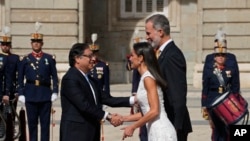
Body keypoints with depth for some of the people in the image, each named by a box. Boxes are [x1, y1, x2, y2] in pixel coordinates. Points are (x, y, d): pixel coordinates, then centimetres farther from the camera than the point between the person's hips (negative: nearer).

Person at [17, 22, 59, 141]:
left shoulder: (49, 58, 6)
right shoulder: (25, 59, 7)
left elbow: (54, 77, 5)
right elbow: (20, 79, 6)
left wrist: (55, 92, -4)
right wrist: (21, 94, -2)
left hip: (45, 94, 0)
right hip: (30, 95, 0)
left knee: (45, 122, 2)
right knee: (32, 122, 5)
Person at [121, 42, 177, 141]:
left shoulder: (148, 78, -13)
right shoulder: (145, 77, 15)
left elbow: (154, 111, -20)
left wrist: (132, 127, -13)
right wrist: (123, 118, 19)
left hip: (160, 132, -9)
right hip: (156, 132, 9)